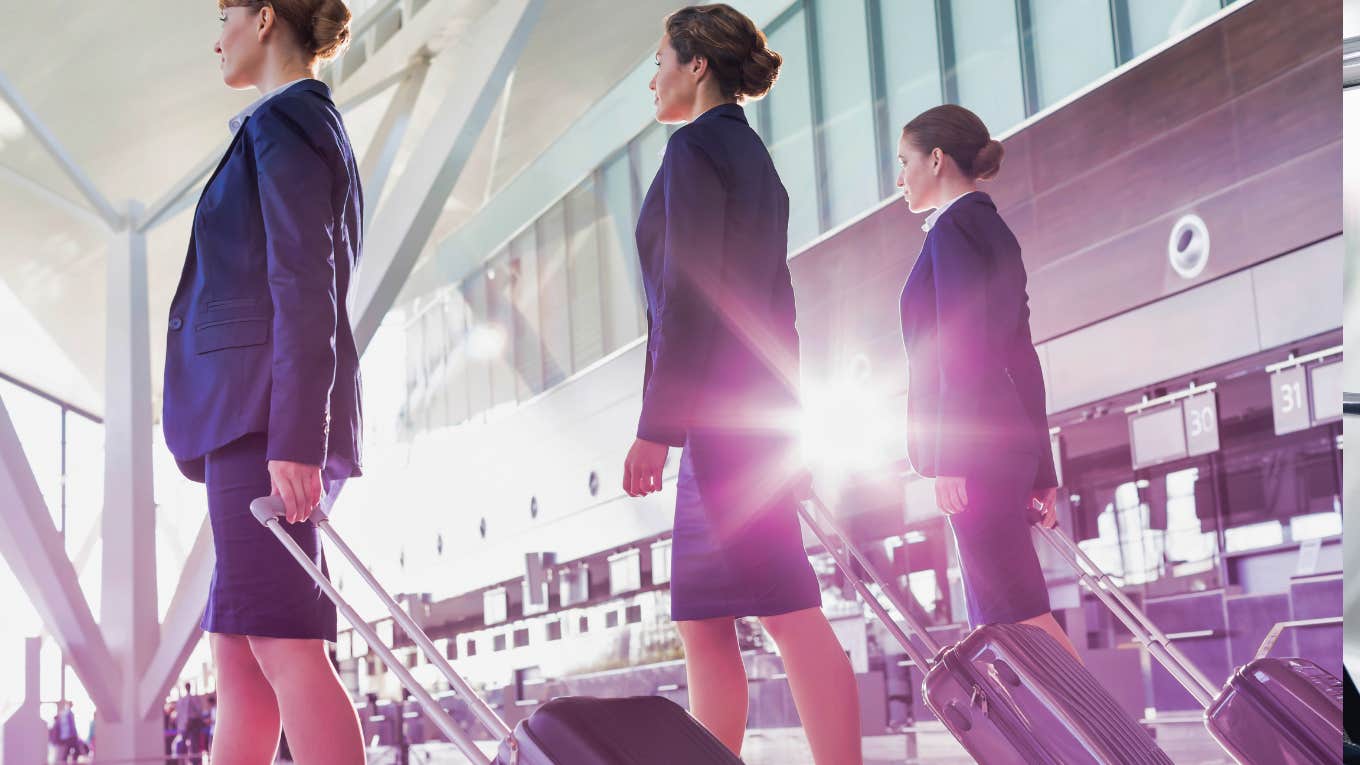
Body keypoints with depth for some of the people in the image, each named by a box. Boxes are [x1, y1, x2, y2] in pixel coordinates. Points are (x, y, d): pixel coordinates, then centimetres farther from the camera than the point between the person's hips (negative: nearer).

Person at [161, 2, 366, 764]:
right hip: (262, 413, 10)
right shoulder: (313, 127, 24)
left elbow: (303, 290, -15)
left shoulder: (283, 121, -5)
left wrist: (292, 439, -22)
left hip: (264, 406, -10)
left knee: (284, 643, -14)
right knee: (239, 653, 8)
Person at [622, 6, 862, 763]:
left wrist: (656, 426, -18)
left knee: (788, 608, -12)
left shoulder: (696, 146, -7)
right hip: (758, 405, 10)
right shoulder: (754, 156, 20)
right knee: (702, 620, 10)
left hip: (721, 407, -10)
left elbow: (689, 293, -16)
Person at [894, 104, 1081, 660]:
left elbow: (962, 347, -15)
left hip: (975, 445, -9)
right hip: (1007, 441, 10)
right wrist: (1040, 469, 20)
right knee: (997, 620, 6)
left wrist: (950, 458, -19)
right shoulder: (994, 232, 23)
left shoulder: (956, 225, -4)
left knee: (1014, 609, -12)